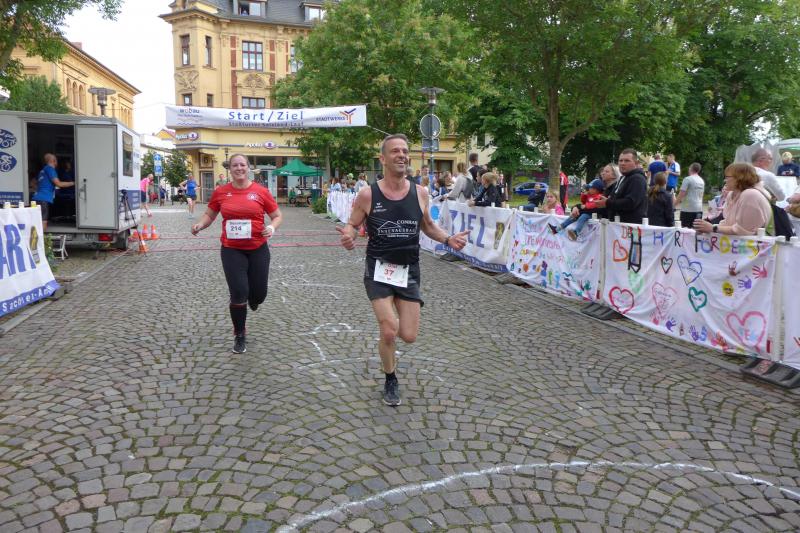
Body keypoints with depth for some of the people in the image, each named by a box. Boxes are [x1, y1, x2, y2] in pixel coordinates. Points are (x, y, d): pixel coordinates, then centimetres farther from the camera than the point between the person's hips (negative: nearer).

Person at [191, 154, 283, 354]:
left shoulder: (261, 191, -4)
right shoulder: (220, 192, 0)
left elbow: (278, 216, 4)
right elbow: (209, 215, 13)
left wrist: (272, 228, -17)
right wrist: (200, 225, -8)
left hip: (258, 249, 0)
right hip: (231, 250, 0)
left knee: (259, 295, 6)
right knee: (238, 294, -6)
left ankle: (253, 299, 48)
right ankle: (240, 335, 17)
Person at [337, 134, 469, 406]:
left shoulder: (420, 193, -1)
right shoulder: (368, 194, -10)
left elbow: (428, 225, 14)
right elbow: (351, 225, 1)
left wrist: (448, 239, -4)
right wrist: (348, 236, -23)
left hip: (409, 272, 3)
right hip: (379, 271, -3)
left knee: (409, 336, 1)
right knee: (389, 332, -13)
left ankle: (386, 321, 41)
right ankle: (391, 379, 18)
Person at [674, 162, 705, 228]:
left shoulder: (688, 179, -9)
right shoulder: (702, 181, 13)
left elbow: (681, 194, -12)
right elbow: (701, 195, 21)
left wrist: (675, 204, 0)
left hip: (688, 209, -7)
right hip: (699, 209, 7)